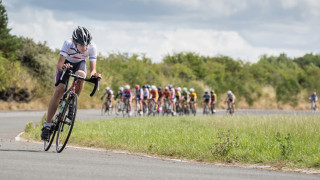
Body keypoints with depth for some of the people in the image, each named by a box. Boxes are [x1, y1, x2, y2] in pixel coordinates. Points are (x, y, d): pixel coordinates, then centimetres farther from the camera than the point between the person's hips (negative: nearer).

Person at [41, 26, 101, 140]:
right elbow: (59, 64, -40)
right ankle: (47, 125, -10)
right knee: (59, 90, -18)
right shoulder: (68, 44, -36)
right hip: (66, 63, -1)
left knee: (80, 75, -35)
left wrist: (93, 74, -53)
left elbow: (92, 69, -30)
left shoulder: (92, 48, -31)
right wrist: (62, 66, -63)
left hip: (80, 64, 1)